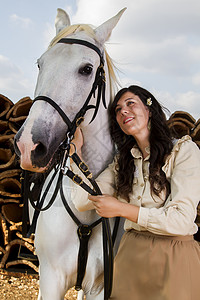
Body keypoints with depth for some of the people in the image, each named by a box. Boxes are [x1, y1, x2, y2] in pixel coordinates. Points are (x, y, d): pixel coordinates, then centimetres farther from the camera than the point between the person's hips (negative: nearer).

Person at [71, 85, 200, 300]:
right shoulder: (122, 161, 8)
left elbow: (182, 220, -17)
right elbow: (82, 201, -2)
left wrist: (121, 209, -17)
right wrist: (75, 148, -1)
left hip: (173, 259, -4)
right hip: (130, 256, 5)